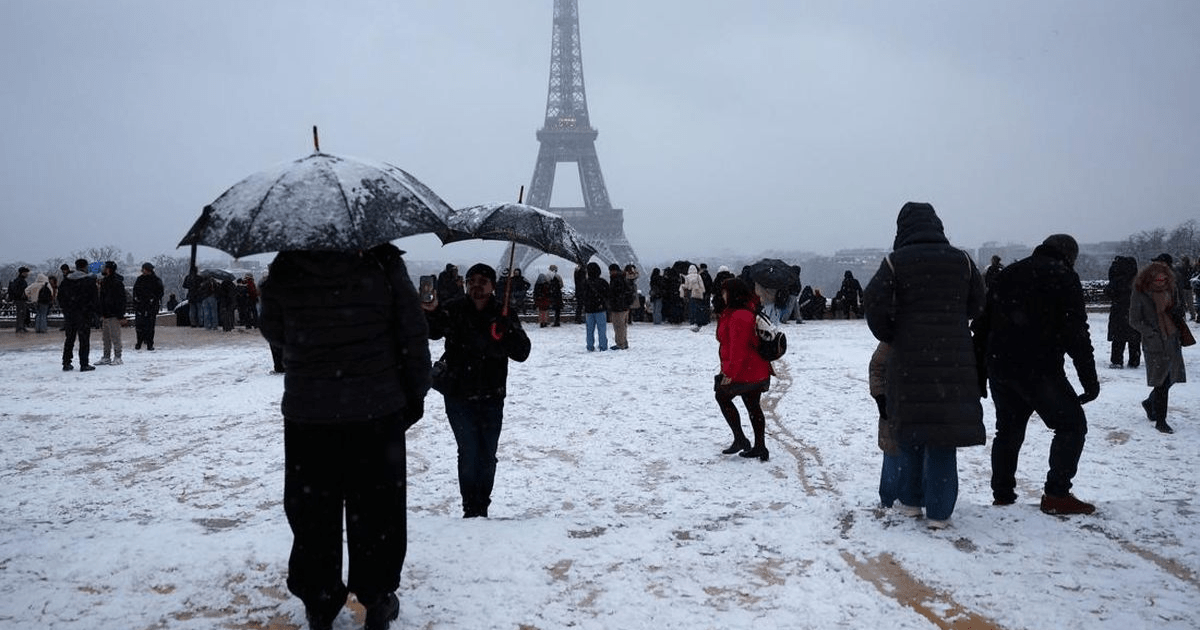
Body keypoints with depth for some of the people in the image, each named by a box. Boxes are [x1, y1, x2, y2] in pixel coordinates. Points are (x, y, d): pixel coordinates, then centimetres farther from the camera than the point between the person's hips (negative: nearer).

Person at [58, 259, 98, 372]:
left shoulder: (66, 281, 8)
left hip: (69, 314, 5)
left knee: (69, 339, 14)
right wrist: (96, 311, -1)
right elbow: (95, 298, -10)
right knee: (84, 339, -2)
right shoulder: (89, 280, -8)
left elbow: (60, 297, 12)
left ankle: (66, 363, 15)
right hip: (84, 314, -5)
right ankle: (84, 364, -4)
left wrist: (65, 309, 19)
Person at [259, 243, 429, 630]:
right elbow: (414, 335, -5)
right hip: (378, 410, 0)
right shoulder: (383, 263, -8)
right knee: (376, 508, 12)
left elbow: (274, 333, 9)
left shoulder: (284, 270, -5)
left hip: (307, 413, 1)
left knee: (312, 510, 13)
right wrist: (416, 393, 5)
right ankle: (376, 599, 20)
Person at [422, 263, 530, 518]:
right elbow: (432, 332, -17)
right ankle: (471, 510, 4)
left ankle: (482, 508, 24)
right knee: (470, 451, -8)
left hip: (491, 397, 2)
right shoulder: (453, 311, -2)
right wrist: (429, 313, -37)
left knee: (487, 455, 10)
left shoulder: (504, 317, 1)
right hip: (458, 395, -2)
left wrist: (505, 332, -26)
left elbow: (522, 353, -8)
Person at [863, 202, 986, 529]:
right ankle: (938, 511, 6)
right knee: (944, 432, 4)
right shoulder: (961, 259, 5)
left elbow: (873, 302, -11)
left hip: (909, 358, -1)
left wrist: (888, 335, 4)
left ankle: (910, 500, 22)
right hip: (953, 360, 1)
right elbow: (976, 303, 13)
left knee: (910, 430, 13)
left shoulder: (896, 261, -3)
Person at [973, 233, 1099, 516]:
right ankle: (1056, 494, -2)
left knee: (1008, 428, 17)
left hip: (999, 367, 6)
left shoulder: (1007, 273, 17)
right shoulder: (1064, 277, -2)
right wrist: (1090, 380, -6)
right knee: (1071, 424, 5)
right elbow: (1077, 333, -9)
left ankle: (1002, 494, 18)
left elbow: (982, 324, 17)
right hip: (1039, 370, -6)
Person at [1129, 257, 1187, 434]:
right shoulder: (1140, 293, -10)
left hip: (1173, 341, 6)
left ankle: (1150, 403, 39)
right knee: (1162, 382, -4)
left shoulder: (1171, 287, 5)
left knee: (1170, 378, 12)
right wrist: (1152, 333, -16)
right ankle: (1161, 421, 7)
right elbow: (1134, 321, -8)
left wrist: (1179, 311, -1)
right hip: (1154, 344, -6)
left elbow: (1180, 306, 21)